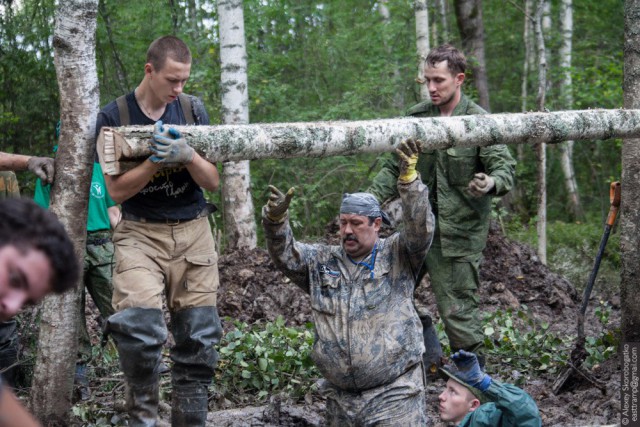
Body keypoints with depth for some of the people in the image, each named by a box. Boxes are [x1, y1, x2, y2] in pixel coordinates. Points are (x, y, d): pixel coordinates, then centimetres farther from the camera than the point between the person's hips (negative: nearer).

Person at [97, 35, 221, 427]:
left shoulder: (192, 110, 5)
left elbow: (213, 181, 4)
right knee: (140, 326, -23)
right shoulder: (113, 117, -2)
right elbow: (117, 190, -5)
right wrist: (155, 161, -22)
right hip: (140, 233, -3)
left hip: (193, 232, 3)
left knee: (199, 339, -1)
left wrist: (187, 156, -17)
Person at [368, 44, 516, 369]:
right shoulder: (416, 117, 8)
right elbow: (394, 167, 14)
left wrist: (491, 183, -36)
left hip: (458, 232, -6)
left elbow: (505, 167, -13)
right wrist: (370, 199, 1)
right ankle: (427, 353, 28)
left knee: (457, 308, -4)